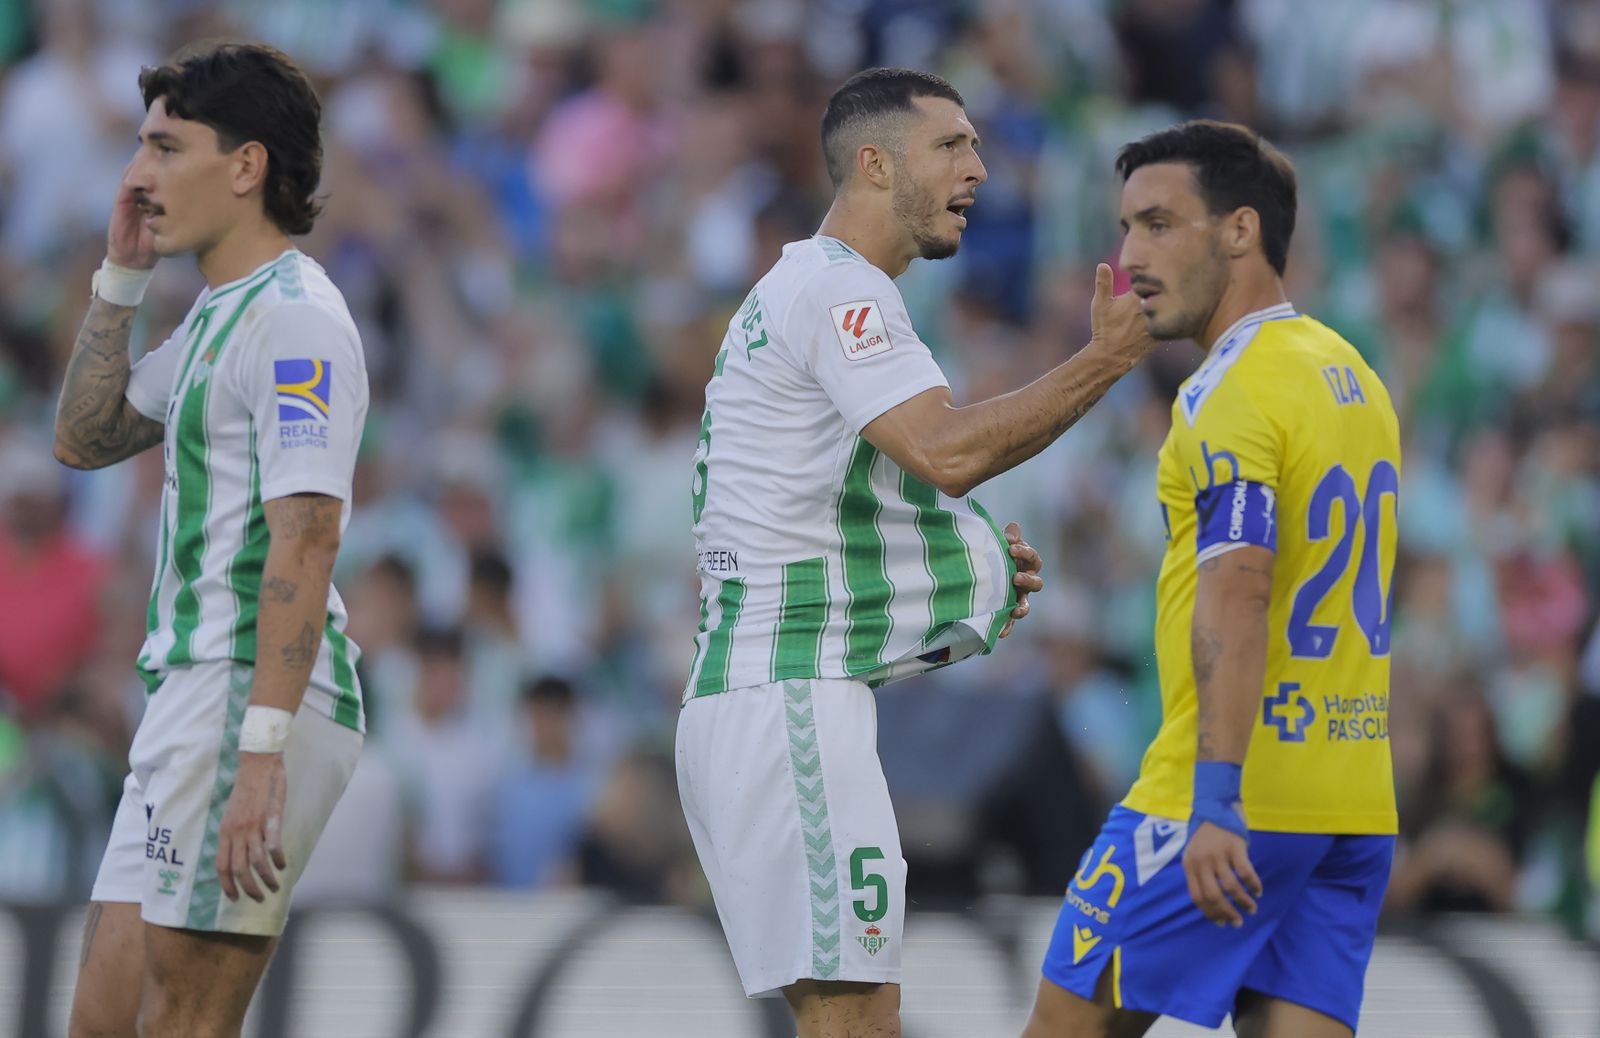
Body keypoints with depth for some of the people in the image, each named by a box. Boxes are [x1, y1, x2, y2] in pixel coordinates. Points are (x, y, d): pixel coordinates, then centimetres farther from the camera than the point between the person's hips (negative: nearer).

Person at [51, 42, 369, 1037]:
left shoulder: (296, 316, -12)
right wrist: (122, 274, 17)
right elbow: (85, 438, 28)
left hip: (254, 695, -10)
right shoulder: (219, 316, 19)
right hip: (191, 691, 10)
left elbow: (306, 542, -20)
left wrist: (260, 751, -27)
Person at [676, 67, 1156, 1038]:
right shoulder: (839, 290, -10)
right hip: (793, 695, -11)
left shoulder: (802, 289, 23)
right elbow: (947, 451, -24)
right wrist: (1110, 357, -19)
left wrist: (972, 566, 14)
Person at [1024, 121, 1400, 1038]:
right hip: (1356, 808, 8)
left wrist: (1214, 802, -31)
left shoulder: (1233, 392, -12)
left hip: (1235, 810, -8)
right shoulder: (1354, 377, 17)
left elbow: (1237, 594, -23)